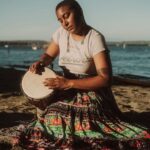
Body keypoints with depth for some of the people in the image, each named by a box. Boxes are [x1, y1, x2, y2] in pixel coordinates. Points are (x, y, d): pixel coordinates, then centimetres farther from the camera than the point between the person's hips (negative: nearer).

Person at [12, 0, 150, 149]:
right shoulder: (61, 33, -1)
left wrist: (69, 83, -29)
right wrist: (40, 63, -11)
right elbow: (49, 55, 15)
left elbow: (106, 79, -25)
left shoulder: (95, 38, -19)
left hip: (91, 93, -5)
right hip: (66, 91, 6)